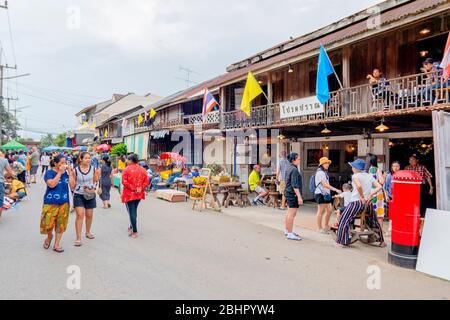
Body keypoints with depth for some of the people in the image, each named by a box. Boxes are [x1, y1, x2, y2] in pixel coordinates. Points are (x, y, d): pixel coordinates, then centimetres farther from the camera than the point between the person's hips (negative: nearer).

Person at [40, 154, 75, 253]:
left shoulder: (66, 173, 2)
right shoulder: (49, 172, -7)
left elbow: (72, 185, -6)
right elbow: (52, 184, -22)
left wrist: (70, 172, -11)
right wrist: (60, 173, -20)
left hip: (64, 203, 3)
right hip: (50, 203, -3)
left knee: (60, 225, 7)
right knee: (48, 224, -1)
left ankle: (56, 245, 20)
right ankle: (49, 237, 32)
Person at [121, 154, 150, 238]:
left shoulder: (127, 169, -9)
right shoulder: (142, 169, 4)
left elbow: (124, 182, -18)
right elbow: (147, 181, -1)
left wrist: (132, 188, -14)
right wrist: (140, 188, -7)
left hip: (129, 194, -5)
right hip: (139, 194, 5)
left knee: (131, 212, -1)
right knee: (134, 211, 20)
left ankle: (135, 231, -1)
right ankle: (132, 227, 31)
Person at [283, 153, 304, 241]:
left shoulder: (288, 168, 12)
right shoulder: (294, 170, -19)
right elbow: (295, 185, -23)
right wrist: (299, 196, -23)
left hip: (288, 192, 11)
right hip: (293, 194, -11)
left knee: (289, 213, 19)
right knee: (292, 214, -6)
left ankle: (287, 230, 30)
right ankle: (290, 234, -1)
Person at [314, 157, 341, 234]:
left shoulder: (324, 172, 17)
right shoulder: (320, 172, -15)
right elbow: (325, 184, -23)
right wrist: (336, 190, -26)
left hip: (326, 194, 10)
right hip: (320, 194, -9)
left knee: (329, 210, 11)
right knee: (321, 211, -1)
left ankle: (326, 226, 25)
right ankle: (320, 228, 9)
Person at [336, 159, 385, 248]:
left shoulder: (355, 175, -6)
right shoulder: (369, 176, 11)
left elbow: (359, 186, -26)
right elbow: (379, 187, 2)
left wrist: (362, 197, -15)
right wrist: (370, 195, -2)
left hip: (356, 202, -6)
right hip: (367, 203, 7)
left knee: (344, 220, -2)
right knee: (373, 221, 23)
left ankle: (342, 242, -5)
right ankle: (381, 241, 33)